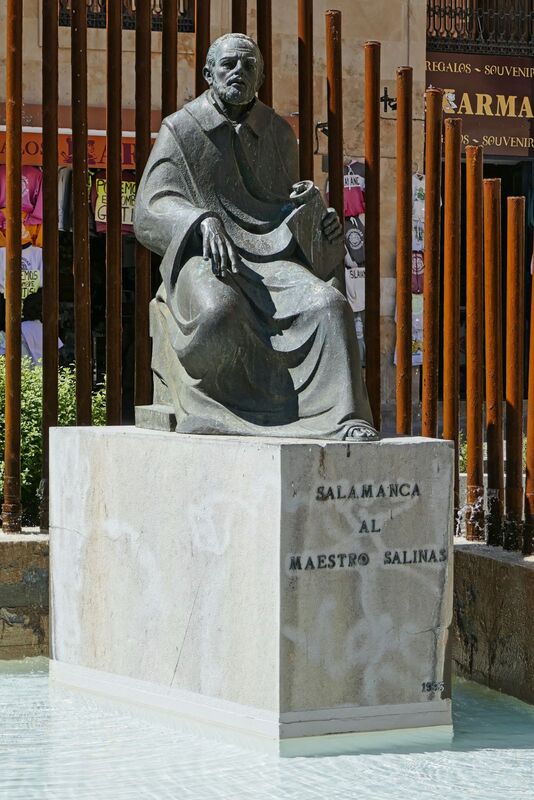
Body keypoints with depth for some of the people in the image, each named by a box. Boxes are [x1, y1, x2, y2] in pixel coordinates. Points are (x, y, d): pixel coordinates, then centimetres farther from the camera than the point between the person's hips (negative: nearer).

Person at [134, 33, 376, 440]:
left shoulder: (279, 133, 16)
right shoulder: (180, 130, 5)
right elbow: (150, 212, -5)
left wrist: (310, 203, -1)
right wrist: (204, 222, -26)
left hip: (269, 258, 3)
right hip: (204, 260, -3)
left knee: (328, 304, -28)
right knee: (219, 313, -40)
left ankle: (346, 419, -39)